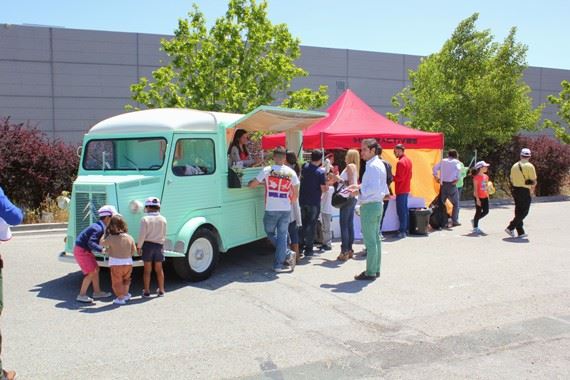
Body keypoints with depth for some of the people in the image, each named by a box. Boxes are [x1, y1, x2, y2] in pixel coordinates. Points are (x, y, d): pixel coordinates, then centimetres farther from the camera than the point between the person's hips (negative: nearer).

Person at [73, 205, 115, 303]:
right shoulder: (98, 228, -25)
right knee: (91, 272, -10)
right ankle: (82, 295, -1)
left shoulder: (100, 227, 5)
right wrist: (102, 250, -41)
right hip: (81, 251, -10)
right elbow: (91, 243, -34)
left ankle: (97, 292, 24)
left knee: (96, 269, 14)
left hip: (86, 251, 10)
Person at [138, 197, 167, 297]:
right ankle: (161, 290, 19)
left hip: (148, 245, -3)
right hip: (159, 245, 3)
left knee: (147, 270, 6)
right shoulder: (163, 219, 0)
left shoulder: (145, 219, -12)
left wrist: (139, 246, -1)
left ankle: (146, 291, 11)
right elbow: (164, 235, 6)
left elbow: (142, 235, -12)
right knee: (159, 269, 13)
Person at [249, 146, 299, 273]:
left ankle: (287, 254, 2)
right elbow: (296, 194, 3)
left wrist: (260, 182, 20)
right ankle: (278, 265, 6)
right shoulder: (291, 172, 1)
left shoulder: (267, 170, -6)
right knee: (282, 236, 7)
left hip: (271, 210, -2)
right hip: (286, 210, 2)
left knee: (270, 233, 16)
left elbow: (251, 185, -1)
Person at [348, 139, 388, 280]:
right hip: (377, 204, 11)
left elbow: (374, 188, -25)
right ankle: (376, 269, 25)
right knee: (376, 238, 16)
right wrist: (359, 186, 11)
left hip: (369, 206, -11)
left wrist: (359, 191, -18)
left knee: (370, 241, -4)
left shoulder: (373, 166, -18)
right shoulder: (379, 164, 14)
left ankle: (370, 273, 2)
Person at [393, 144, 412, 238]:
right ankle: (406, 229, 19)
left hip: (401, 190, -10)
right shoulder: (408, 160, 11)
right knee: (405, 210, 14)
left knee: (401, 211, -6)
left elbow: (398, 177, -21)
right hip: (406, 189, 10)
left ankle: (402, 231, -4)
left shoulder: (401, 162, -18)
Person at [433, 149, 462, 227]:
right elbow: (459, 169, -19)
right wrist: (457, 179, -11)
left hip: (443, 184, 4)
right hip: (451, 185, -4)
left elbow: (435, 168, 7)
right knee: (456, 204, 7)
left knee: (441, 203, 10)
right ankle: (454, 221, 4)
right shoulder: (456, 162, -2)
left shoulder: (443, 161, 10)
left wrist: (436, 177, 12)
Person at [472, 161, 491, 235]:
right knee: (478, 212, 1)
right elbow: (475, 189, -15)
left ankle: (475, 220, 26)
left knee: (486, 211, 4)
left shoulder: (486, 176, 8)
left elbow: (487, 187, 16)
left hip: (485, 197, 7)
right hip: (479, 197, -7)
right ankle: (475, 228, 13)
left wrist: (488, 196, 13)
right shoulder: (476, 177, -14)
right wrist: (477, 199, -18)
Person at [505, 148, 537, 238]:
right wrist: (532, 187, 8)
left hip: (515, 190, 7)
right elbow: (534, 181, -11)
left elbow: (512, 180, 12)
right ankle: (510, 228, -10)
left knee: (518, 211, 13)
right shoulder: (529, 166, -10)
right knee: (524, 212, 0)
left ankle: (521, 232, 16)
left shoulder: (515, 166, 8)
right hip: (525, 191, -7)